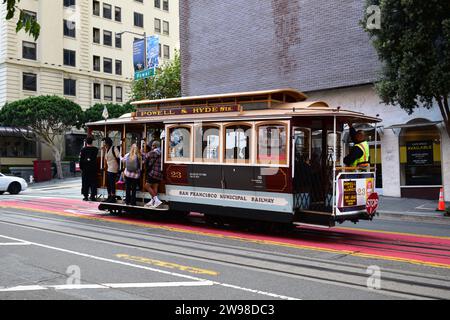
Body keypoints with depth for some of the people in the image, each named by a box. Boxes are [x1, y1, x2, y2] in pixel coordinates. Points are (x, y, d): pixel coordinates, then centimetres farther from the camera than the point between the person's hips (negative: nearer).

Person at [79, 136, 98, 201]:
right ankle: (93, 196, 7)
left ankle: (86, 196, 6)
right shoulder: (95, 149, -3)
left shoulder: (83, 149, -7)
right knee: (93, 182, 7)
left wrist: (81, 167, 6)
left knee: (85, 182, 6)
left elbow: (81, 159, -4)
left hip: (85, 169, -1)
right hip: (93, 168, 1)